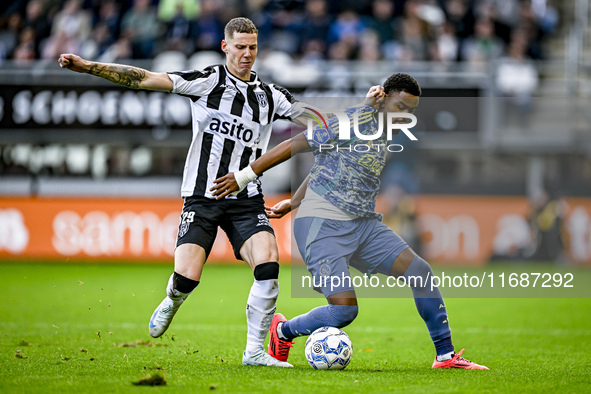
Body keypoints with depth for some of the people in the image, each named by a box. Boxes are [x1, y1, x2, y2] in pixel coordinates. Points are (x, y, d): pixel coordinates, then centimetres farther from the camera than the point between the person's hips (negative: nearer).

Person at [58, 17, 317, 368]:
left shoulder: (271, 96, 9)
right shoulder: (208, 82, -1)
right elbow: (145, 80, -6)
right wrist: (88, 67, -12)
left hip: (247, 200, 3)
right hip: (202, 196, -2)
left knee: (268, 265, -21)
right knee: (187, 279, -15)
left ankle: (255, 351, -9)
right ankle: (172, 303, 25)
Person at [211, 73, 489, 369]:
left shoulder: (382, 134, 15)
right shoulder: (359, 118, -13)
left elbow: (324, 167, 24)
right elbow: (297, 145, -12)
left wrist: (293, 203, 26)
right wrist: (244, 176, -12)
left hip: (363, 226, 9)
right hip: (323, 226, -9)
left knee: (421, 272, -5)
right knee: (344, 310, -19)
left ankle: (446, 355, 5)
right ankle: (283, 331, 11)